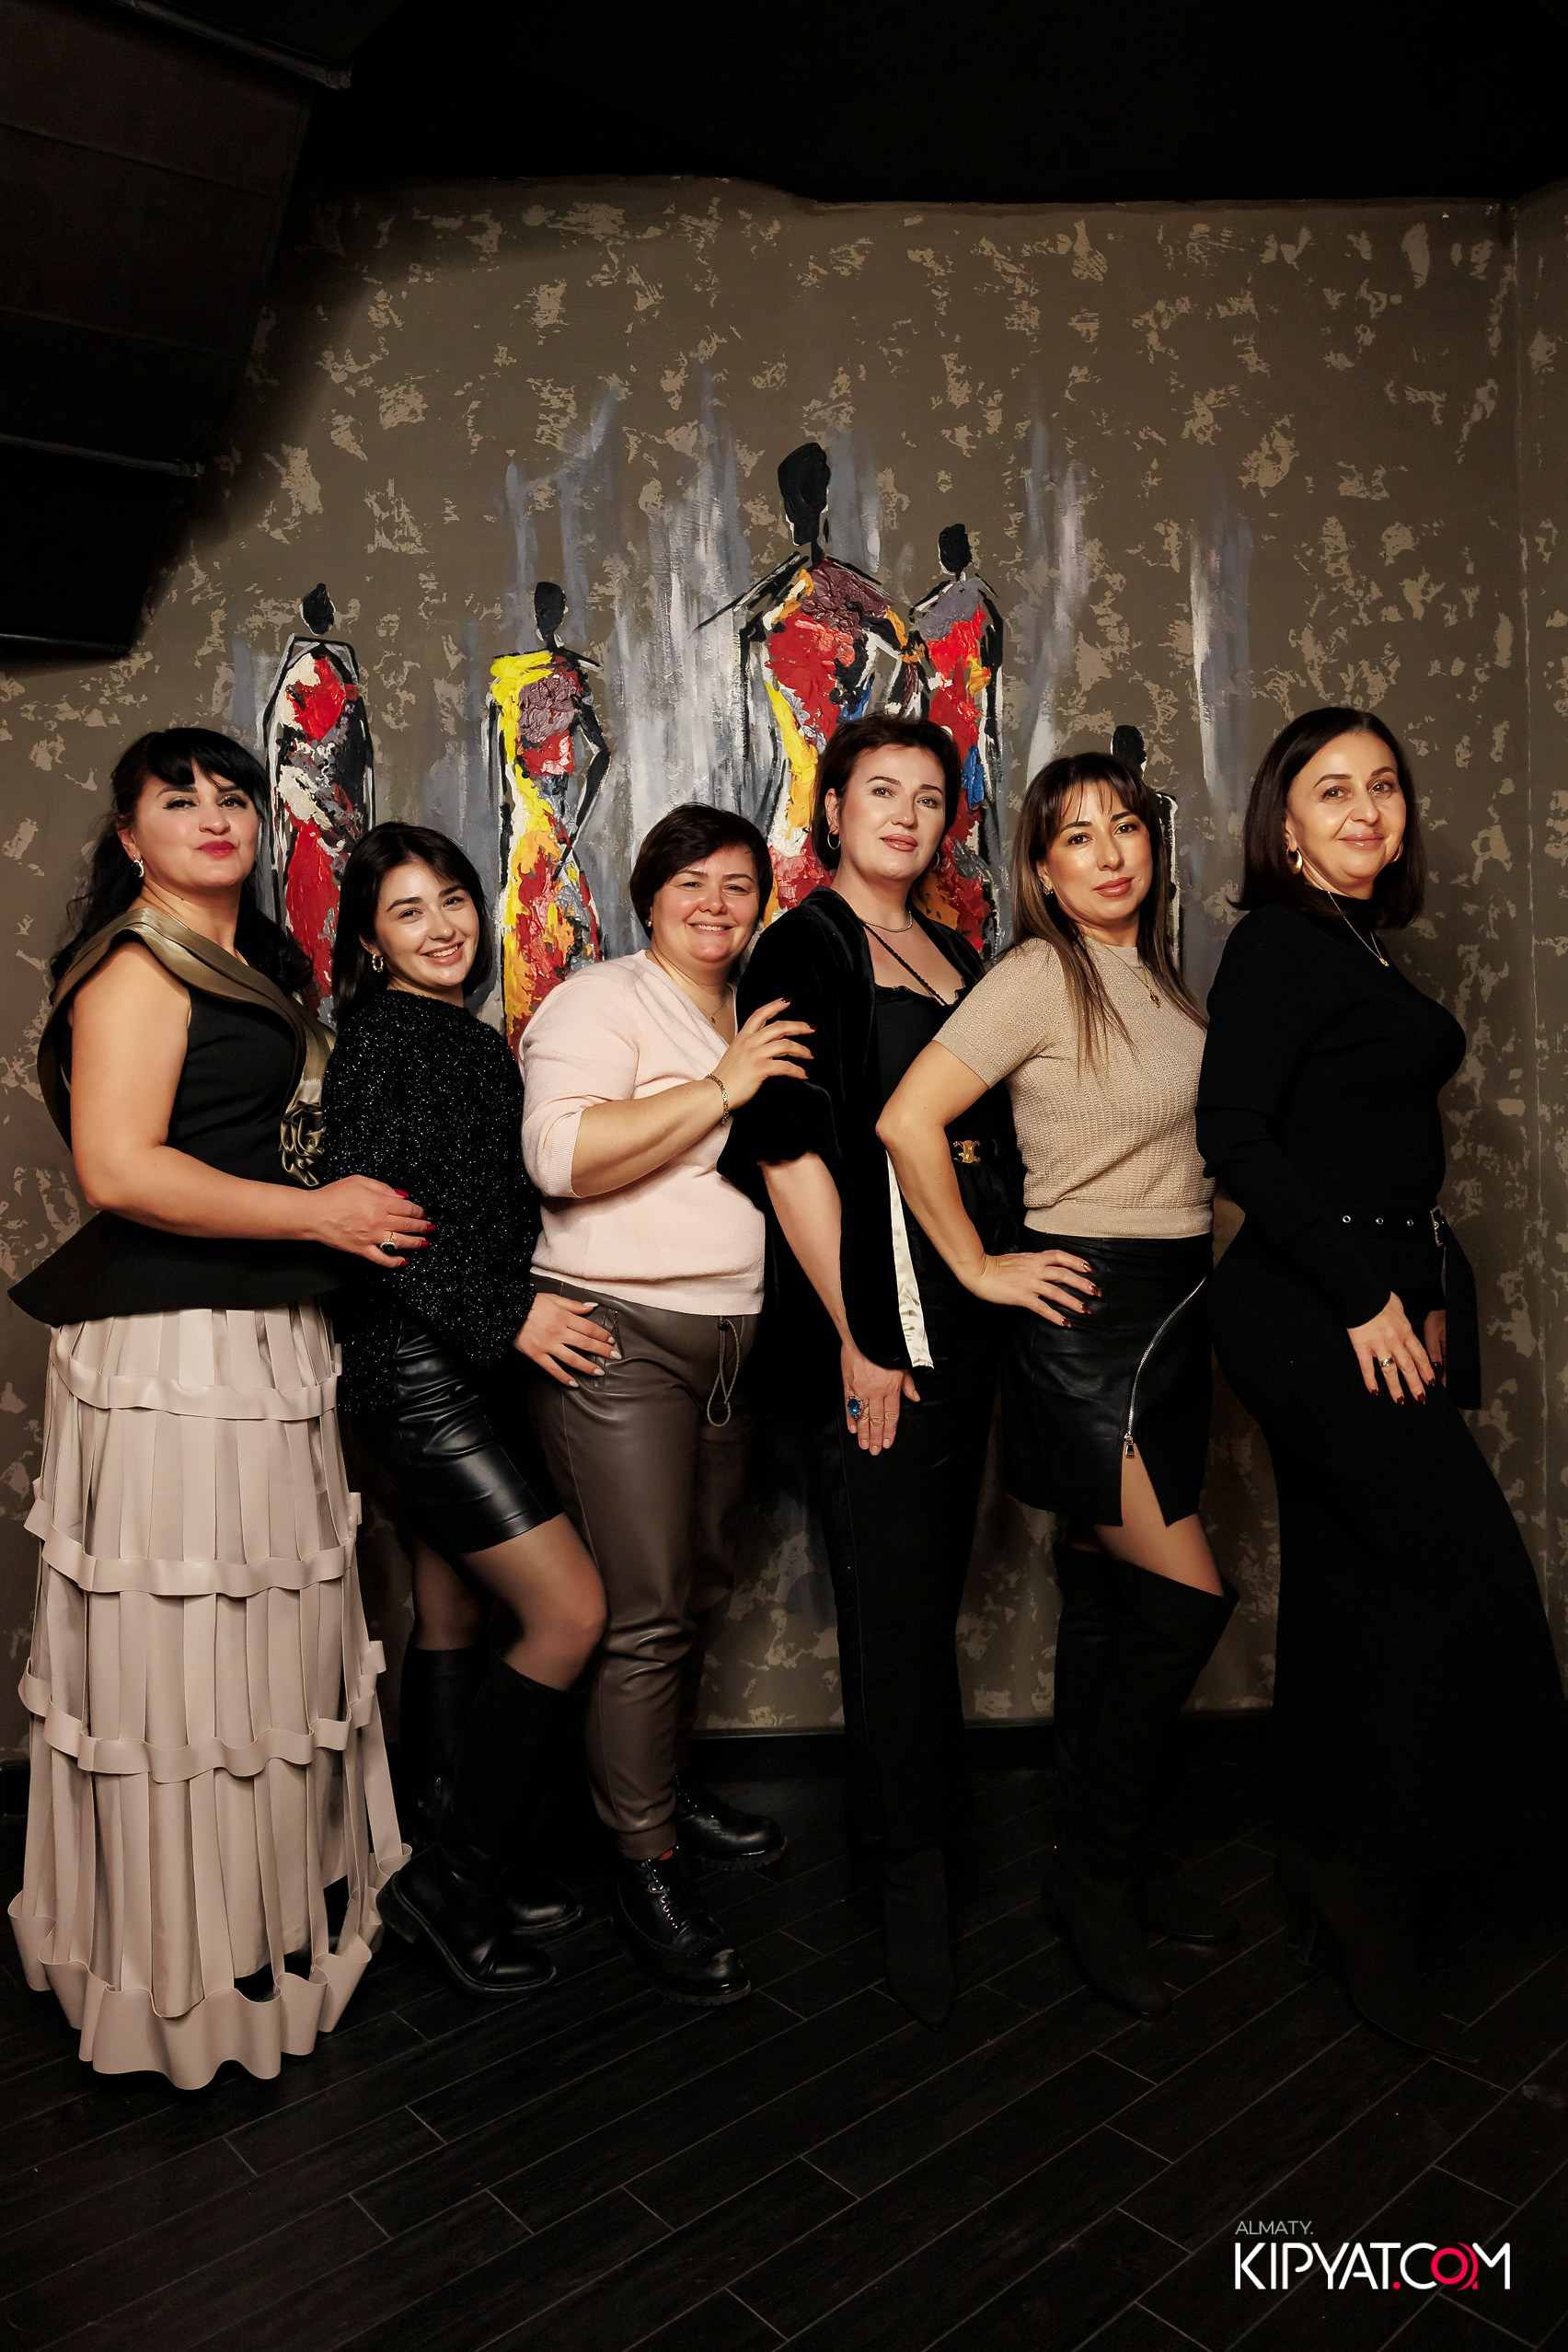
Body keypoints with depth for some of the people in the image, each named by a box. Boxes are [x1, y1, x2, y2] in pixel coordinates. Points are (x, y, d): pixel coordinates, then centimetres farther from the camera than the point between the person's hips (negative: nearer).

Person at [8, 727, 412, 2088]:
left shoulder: (262, 966, 19)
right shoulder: (136, 967, -9)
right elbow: (119, 1168, -19)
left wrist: (357, 1205, 14)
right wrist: (321, 1213, -14)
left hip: (269, 1340, 9)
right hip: (171, 1349, -9)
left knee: (273, 1628, 16)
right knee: (183, 1645, 1)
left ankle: (281, 1913, 33)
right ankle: (188, 1972, 19)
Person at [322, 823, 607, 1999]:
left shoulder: (478, 1042, 15)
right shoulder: (381, 1033, -10)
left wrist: (530, 1311, 13)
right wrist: (501, 1315, -20)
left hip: (481, 1364, 8)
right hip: (418, 1365, -8)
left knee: (453, 1617, 15)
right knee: (571, 1613, -9)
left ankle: (465, 1868, 28)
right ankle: (449, 1872, 6)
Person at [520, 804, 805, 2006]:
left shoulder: (753, 1024, 20)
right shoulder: (600, 1003, -6)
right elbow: (563, 1155, -22)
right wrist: (719, 1087, -22)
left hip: (731, 1333, 8)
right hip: (619, 1336, -8)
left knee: (704, 1586, 16)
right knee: (648, 1611, -6)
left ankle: (667, 1784, 36)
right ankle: (647, 1872, 8)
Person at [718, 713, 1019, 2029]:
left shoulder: (958, 959, 17)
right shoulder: (805, 949, -5)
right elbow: (790, 1151, -13)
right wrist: (859, 1337, -15)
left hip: (969, 1303, 7)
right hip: (868, 1303, -7)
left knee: (935, 1576, 14)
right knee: (895, 1587, -2)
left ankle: (908, 1810, 31)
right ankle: (915, 1873, 12)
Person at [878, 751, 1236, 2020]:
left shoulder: (1163, 977, 12)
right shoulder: (1039, 976, -12)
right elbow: (907, 1122, -19)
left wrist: (1211, 1292, 14)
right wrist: (980, 1269, -13)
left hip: (1176, 1305, 7)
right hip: (1086, 1308, -7)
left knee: (1110, 1596, 13)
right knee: (1189, 1596, -8)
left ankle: (1106, 1858, 27)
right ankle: (1097, 1869, 11)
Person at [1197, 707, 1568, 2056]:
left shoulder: (1360, 949, 17)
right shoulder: (1282, 942, -9)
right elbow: (1235, 1135, -18)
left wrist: (1430, 1294, 9)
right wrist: (1362, 1296, -17)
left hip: (1375, 1308, 9)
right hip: (1312, 1312, -9)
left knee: (1356, 1584, 13)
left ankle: (1336, 1855, 26)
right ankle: (1373, 1869, 6)